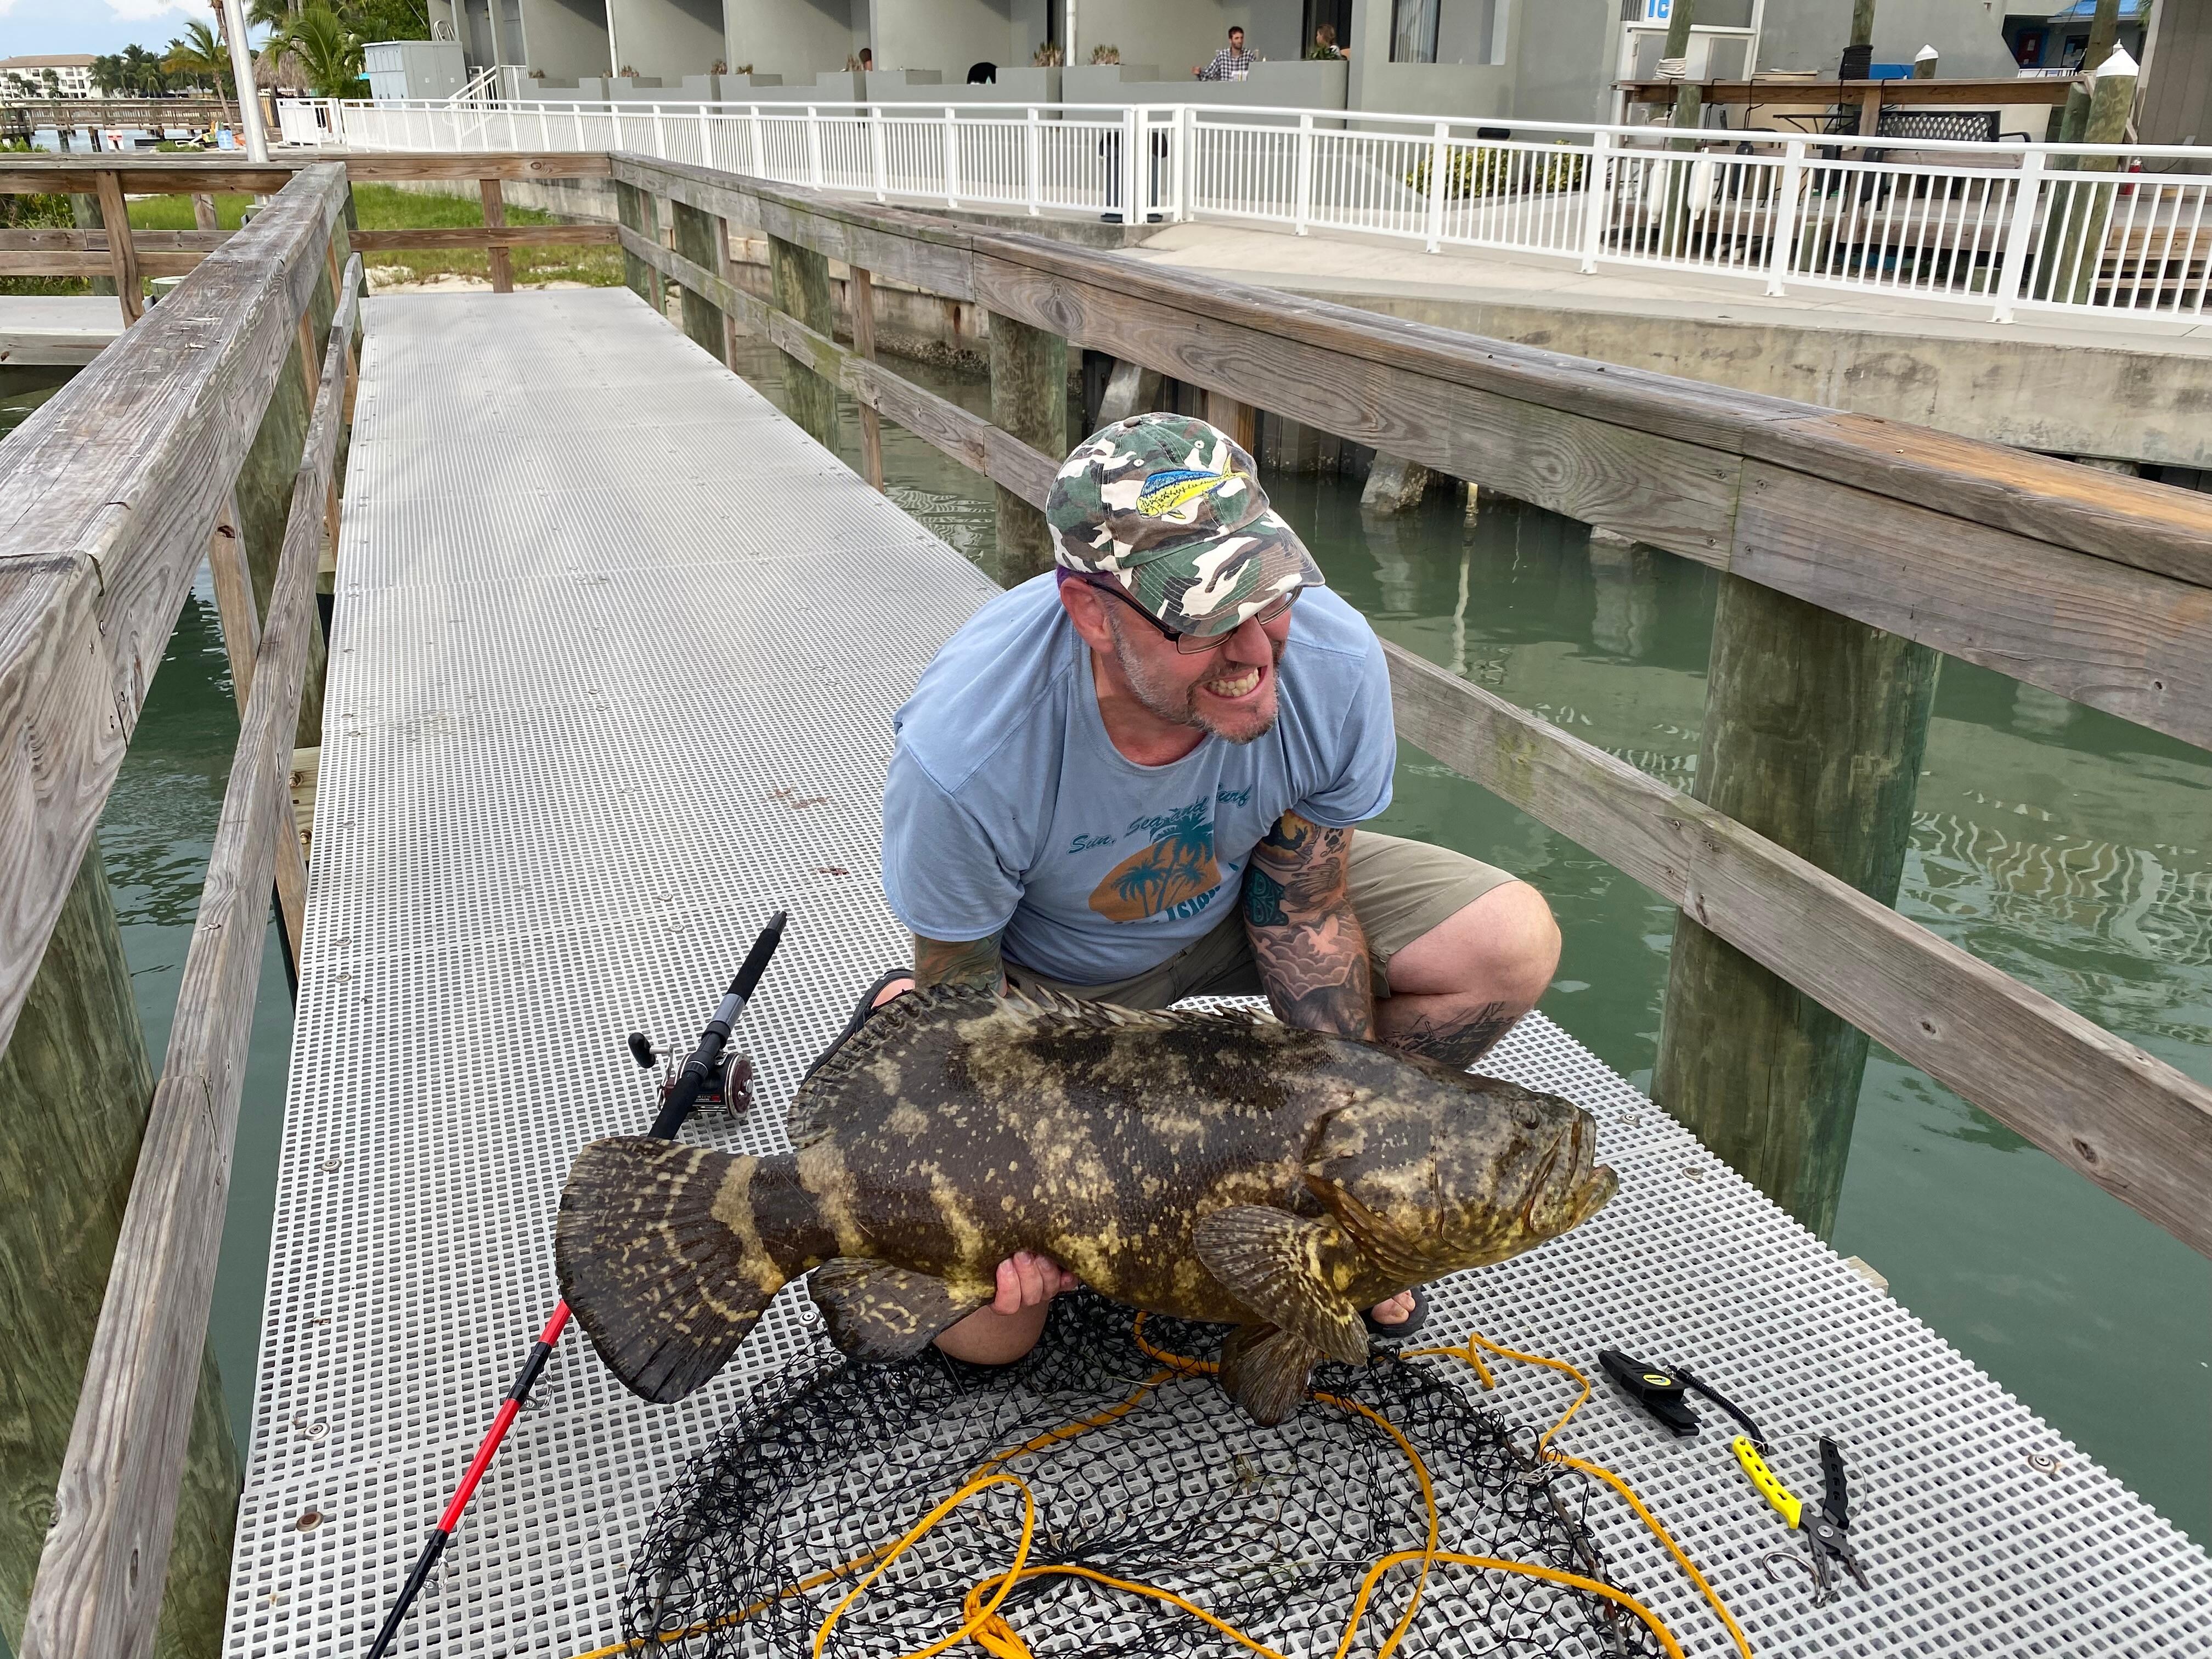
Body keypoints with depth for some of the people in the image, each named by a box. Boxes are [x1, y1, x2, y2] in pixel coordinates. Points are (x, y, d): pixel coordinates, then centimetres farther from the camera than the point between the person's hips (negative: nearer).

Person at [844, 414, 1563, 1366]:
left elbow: (1306, 912, -14)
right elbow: (964, 982, -19)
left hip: (1235, 904, 4)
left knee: (1512, 946, -15)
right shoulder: (963, 753, -39)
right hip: (1048, 973, -3)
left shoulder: (1334, 662, -30)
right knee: (984, 1326, -8)